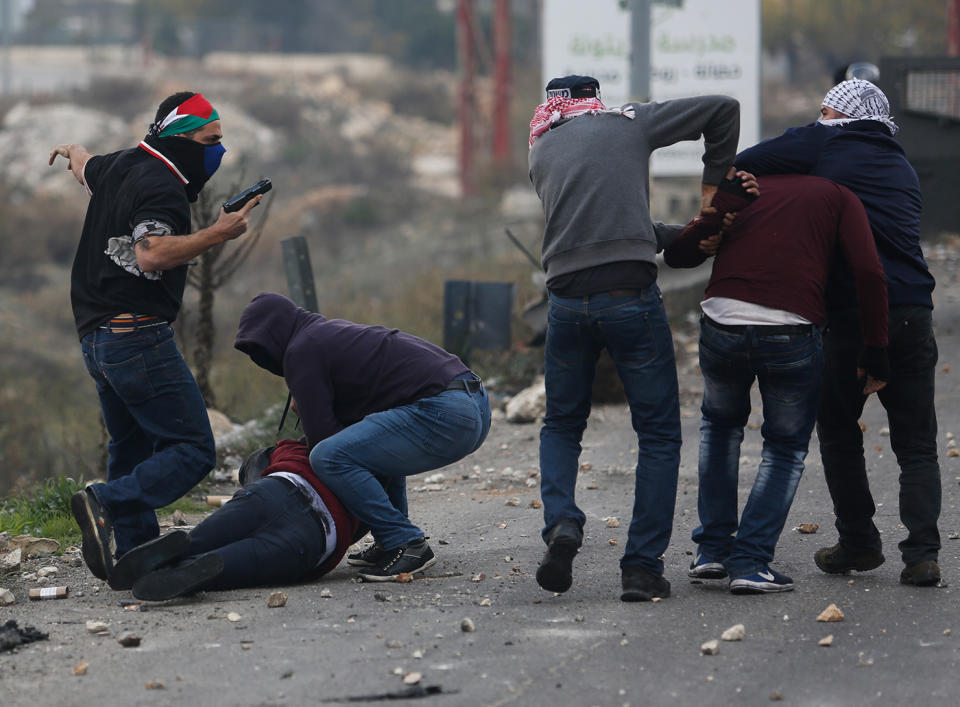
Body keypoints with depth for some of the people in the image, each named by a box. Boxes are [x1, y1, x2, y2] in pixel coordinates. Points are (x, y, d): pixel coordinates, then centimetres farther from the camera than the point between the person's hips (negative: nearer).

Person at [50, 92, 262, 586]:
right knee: (192, 451, -11)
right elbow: (151, 254, -30)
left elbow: (85, 168, 38)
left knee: (132, 449, 17)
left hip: (96, 337, 10)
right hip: (138, 336, -10)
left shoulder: (120, 167, 14)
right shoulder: (160, 186, -15)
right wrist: (218, 234, -25)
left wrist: (72, 151, 61)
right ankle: (107, 505, -25)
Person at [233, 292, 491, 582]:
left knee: (329, 457, -17)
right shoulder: (334, 330, 29)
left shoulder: (302, 351, -1)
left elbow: (320, 432, -3)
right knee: (374, 441, 36)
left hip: (444, 415, -10)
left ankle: (406, 544, -12)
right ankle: (389, 542, 24)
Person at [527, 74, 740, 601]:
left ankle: (561, 523, -5)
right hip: (631, 295, -2)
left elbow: (599, 215, 19)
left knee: (562, 425, 21)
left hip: (567, 298, 3)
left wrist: (682, 235, 18)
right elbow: (722, 108, 13)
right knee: (658, 434, 8)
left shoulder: (541, 152, 18)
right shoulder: (630, 122, 11)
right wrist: (713, 185, 17)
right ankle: (642, 567, 1)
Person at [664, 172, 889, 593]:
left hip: (722, 327, 2)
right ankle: (750, 562, 5)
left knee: (720, 424, 30)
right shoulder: (839, 198, 16)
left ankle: (712, 549, 25)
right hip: (791, 334, -2)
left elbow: (678, 254, 15)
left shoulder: (742, 188, 21)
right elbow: (869, 273, 1)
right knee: (786, 448, 19)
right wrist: (876, 354, 5)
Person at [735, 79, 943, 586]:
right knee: (916, 444, 8)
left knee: (839, 432, 14)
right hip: (912, 314, 4)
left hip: (849, 316, -4)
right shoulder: (902, 167, 22)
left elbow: (738, 166, 0)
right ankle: (922, 553, -4)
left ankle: (859, 542, 16)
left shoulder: (825, 144, 4)